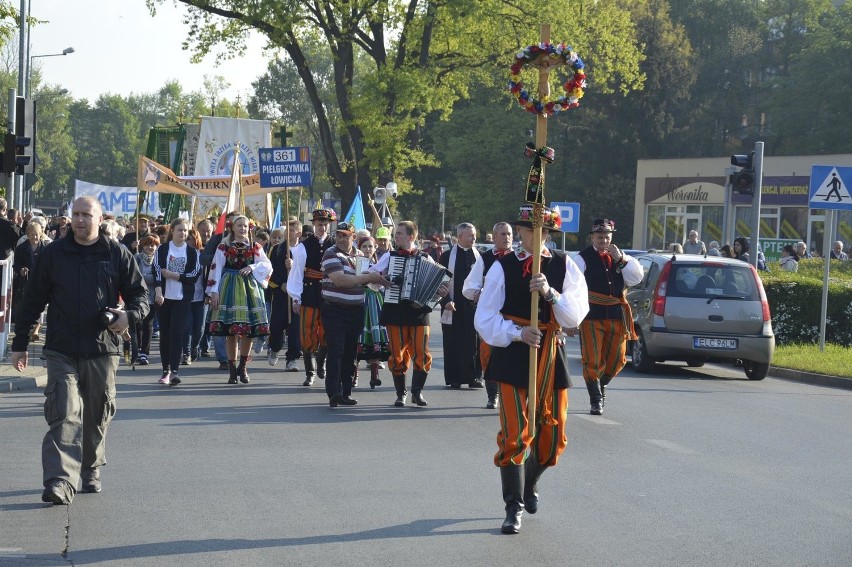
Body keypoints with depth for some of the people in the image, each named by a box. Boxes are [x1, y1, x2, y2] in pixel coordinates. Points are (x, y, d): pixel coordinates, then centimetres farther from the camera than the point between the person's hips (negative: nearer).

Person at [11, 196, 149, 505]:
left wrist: (130, 315, -14)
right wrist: (19, 344, 7)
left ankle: (90, 471, 30)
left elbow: (140, 294, 8)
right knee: (64, 415, -13)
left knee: (97, 417, 12)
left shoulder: (118, 255, 4)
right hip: (61, 352, -1)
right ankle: (60, 482, -20)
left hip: (102, 351, 1)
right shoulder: (53, 254, 4)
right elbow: (32, 301, 8)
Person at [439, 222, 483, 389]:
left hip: (474, 305, 1)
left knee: (474, 342, 0)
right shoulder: (447, 256, 2)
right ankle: (454, 378, 9)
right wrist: (446, 301, -10)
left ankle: (474, 377, 6)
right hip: (453, 307, -1)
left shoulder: (479, 256, 6)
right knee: (454, 343, 3)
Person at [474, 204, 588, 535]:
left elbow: (576, 314, -5)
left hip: (551, 357, 3)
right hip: (513, 356, -3)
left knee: (553, 436, 11)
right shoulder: (503, 267, -1)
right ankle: (514, 507, 3)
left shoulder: (564, 266, 4)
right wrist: (518, 334, -17)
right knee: (514, 435, -9)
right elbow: (485, 320, -2)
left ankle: (529, 483, 39)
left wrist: (549, 293, -21)